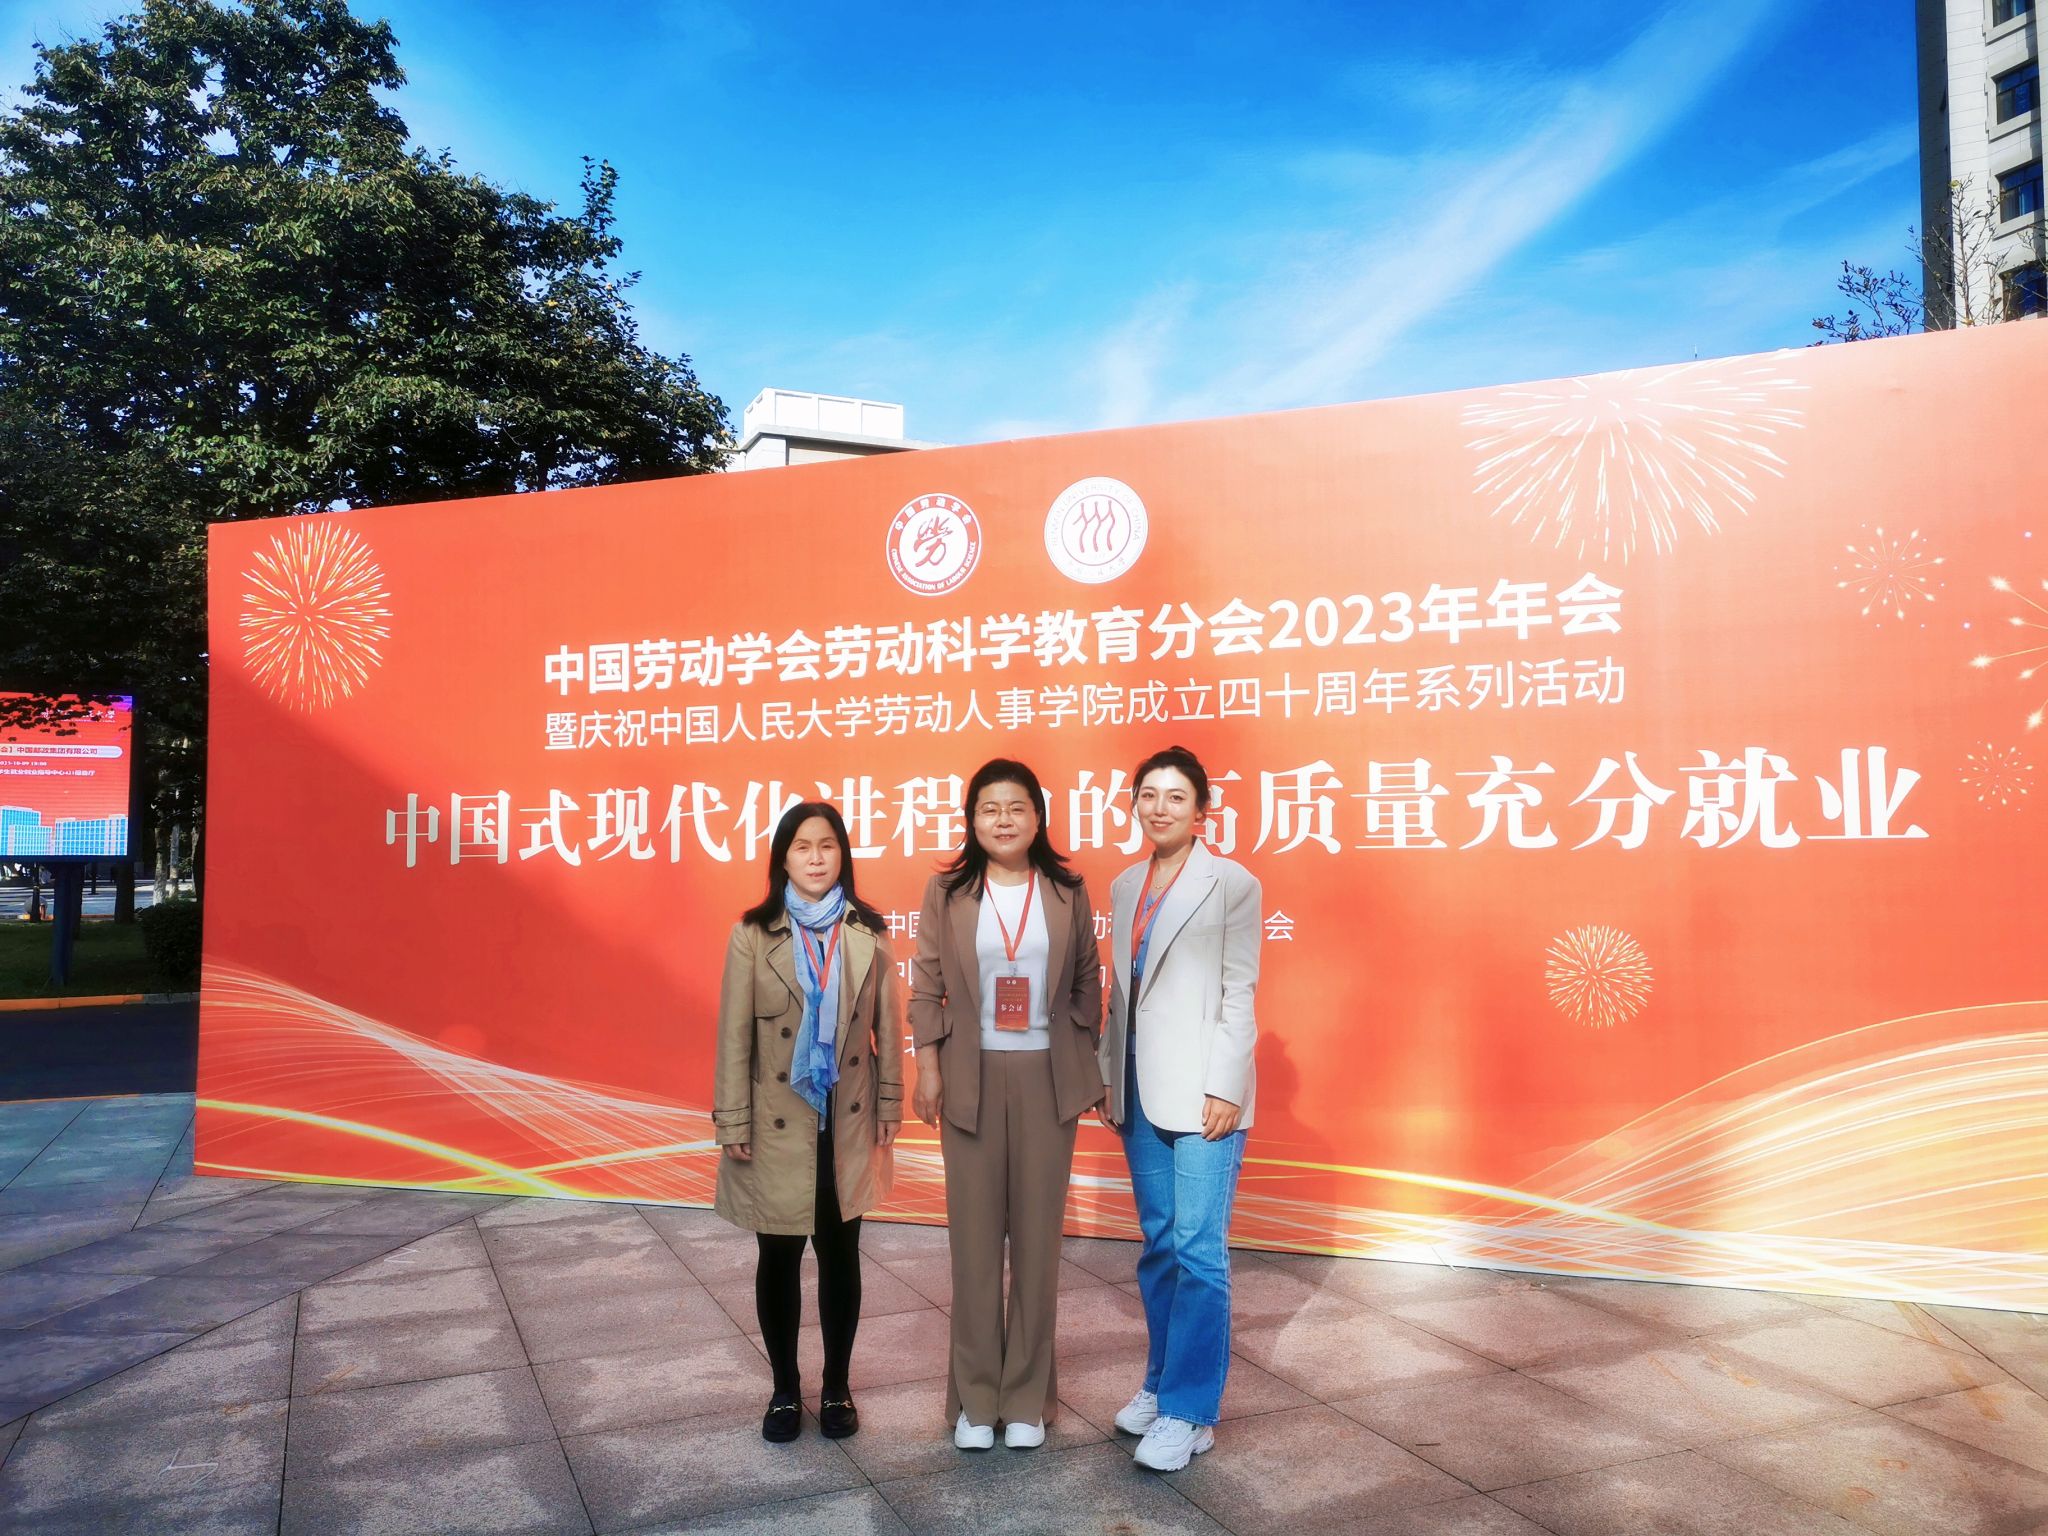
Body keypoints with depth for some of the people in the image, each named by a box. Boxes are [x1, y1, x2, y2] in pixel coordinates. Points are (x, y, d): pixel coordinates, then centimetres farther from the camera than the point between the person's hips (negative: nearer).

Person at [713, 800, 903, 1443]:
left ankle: (837, 1387, 28)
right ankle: (785, 1390, 29)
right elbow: (734, 1034, -7)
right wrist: (733, 1122, -7)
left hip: (849, 1124, 1)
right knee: (779, 1258, 11)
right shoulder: (753, 934, -8)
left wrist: (889, 1106, 2)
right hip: (778, 1124, -1)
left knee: (840, 1255, 12)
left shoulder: (869, 932, -3)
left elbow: (887, 1026, 2)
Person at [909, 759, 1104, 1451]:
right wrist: (928, 1069, -3)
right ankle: (976, 1396, 21)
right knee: (974, 1237, 6)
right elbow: (925, 986, 1)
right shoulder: (947, 892, 0)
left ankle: (1027, 1397, 22)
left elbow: (1087, 984, 6)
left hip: (1047, 1078, 1)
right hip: (972, 1077, 0)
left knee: (1037, 1236, 8)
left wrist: (1086, 1070, 3)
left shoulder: (1067, 892, 2)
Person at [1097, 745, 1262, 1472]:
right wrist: (1108, 1077, 12)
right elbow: (1119, 991, 13)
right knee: (1157, 1244, 14)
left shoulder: (1233, 884, -5)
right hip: (1139, 1091, 6)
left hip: (1202, 1090, -5)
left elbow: (1239, 993, -9)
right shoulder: (1123, 886, 12)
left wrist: (1225, 1088, -13)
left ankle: (1190, 1410, 6)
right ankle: (1162, 1379, 27)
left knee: (1198, 1249, -4)